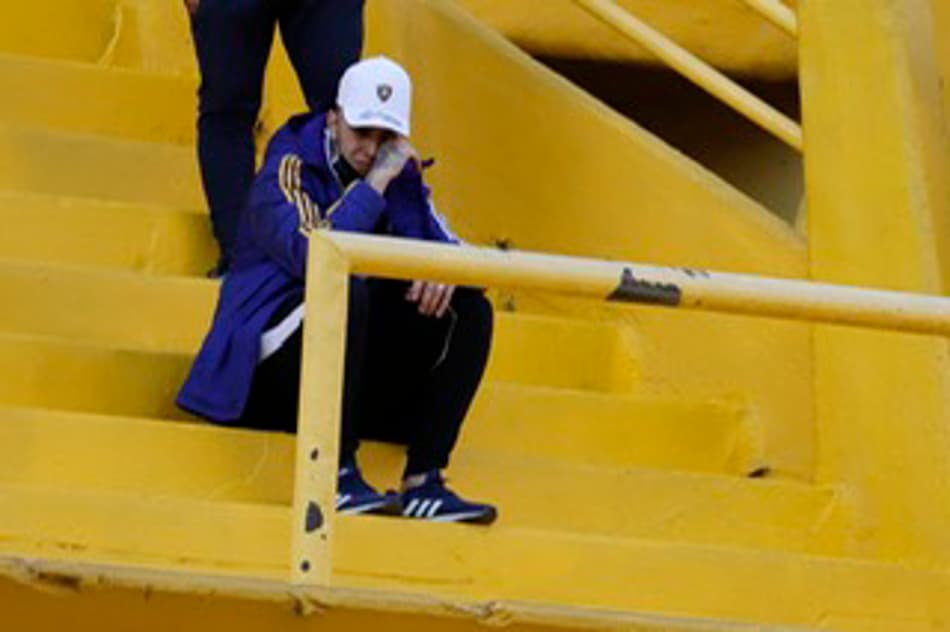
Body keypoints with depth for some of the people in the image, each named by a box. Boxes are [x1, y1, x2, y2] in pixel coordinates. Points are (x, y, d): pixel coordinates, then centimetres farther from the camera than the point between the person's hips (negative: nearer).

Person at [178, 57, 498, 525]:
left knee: (472, 311, -8)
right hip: (275, 359, -6)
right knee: (348, 289, -34)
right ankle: (337, 476, -31)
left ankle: (423, 483, -17)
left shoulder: (402, 175, 10)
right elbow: (314, 255, -28)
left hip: (362, 353, 7)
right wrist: (374, 183, -23)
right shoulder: (288, 172, -9)